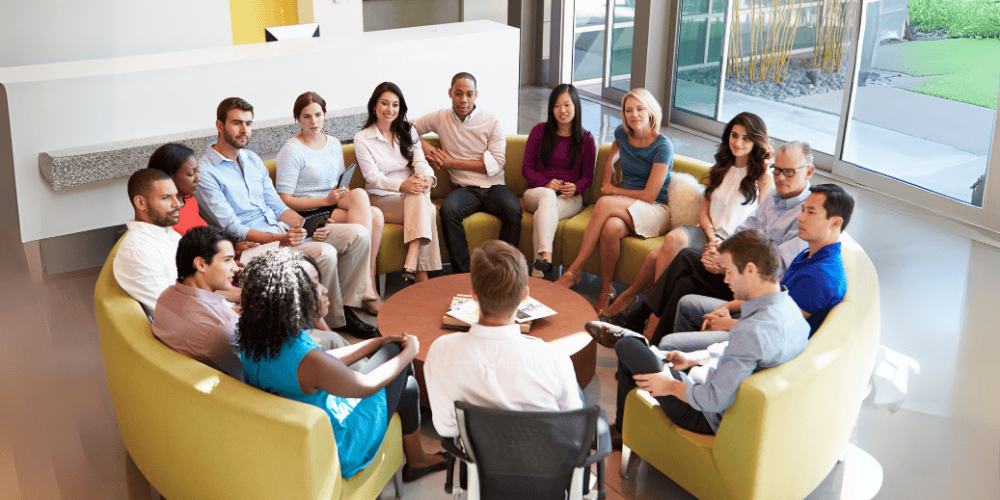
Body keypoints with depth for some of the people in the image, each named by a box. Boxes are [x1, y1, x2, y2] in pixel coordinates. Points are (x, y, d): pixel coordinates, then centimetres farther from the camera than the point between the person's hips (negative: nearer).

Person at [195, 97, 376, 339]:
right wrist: (280, 239, -28)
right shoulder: (204, 172, -9)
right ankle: (335, 323, -10)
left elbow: (278, 207, 16)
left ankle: (345, 308, 0)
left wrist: (307, 226, -5)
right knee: (325, 253, -30)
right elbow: (232, 229, -15)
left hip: (283, 230, 8)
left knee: (358, 234, -7)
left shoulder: (252, 159, 17)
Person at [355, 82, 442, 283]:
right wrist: (402, 185, -29)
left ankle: (411, 265, -46)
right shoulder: (362, 139, 1)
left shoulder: (408, 132, 15)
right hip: (382, 199, -3)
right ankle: (421, 273, -37)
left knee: (419, 196, -36)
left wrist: (426, 178, -25)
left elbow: (420, 162, 1)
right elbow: (373, 178, -9)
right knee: (426, 211, -33)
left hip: (412, 196, 3)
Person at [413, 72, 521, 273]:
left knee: (513, 209, -33)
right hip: (464, 188, 0)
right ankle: (462, 274, -28)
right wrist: (425, 146, 2)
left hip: (494, 187, 0)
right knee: (448, 209, -34)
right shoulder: (440, 118, 11)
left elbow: (495, 164, -3)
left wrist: (452, 163, -4)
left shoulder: (491, 123, 5)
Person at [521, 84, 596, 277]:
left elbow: (588, 176, 11)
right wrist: (545, 184, -13)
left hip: (570, 198, 0)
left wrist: (576, 188, -13)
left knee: (541, 215, -35)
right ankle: (546, 255, -55)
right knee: (548, 196, -39)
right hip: (537, 193, 1)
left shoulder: (586, 139, 9)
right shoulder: (539, 131, 9)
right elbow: (526, 167, 6)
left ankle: (538, 272, -42)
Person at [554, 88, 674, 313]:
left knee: (604, 203, -34)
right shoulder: (623, 133, 5)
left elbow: (649, 195, -15)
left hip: (656, 211, -4)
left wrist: (613, 190, -4)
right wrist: (609, 162, 20)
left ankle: (574, 271, -26)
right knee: (611, 228, -36)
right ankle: (606, 291, -25)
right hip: (624, 205, 4)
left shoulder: (662, 146, -12)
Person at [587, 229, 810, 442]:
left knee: (627, 347, 5)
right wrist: (693, 358, 13)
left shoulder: (751, 331, -34)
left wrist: (671, 386, -15)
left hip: (713, 421, -8)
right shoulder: (789, 306, -4)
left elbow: (715, 400, -32)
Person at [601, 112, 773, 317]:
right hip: (706, 233, 5)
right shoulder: (720, 169, 18)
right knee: (674, 237, -33)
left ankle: (630, 295, -10)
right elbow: (704, 212, 14)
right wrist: (712, 237, -7)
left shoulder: (764, 176, 0)